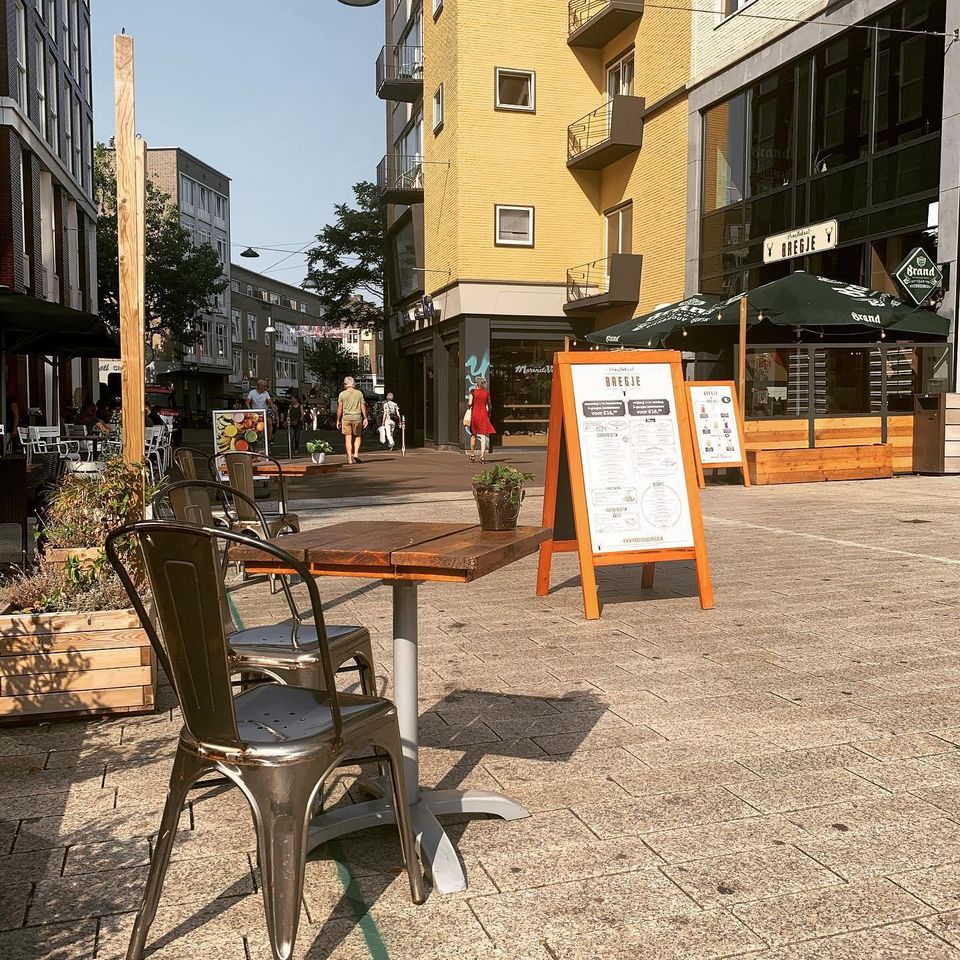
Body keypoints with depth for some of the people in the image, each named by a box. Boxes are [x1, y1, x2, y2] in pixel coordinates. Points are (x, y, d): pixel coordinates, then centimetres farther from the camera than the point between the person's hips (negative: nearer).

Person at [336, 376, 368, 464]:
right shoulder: (359, 393, 3)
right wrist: (365, 418, 7)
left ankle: (349, 458, 0)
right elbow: (363, 407, 2)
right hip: (357, 417, 1)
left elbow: (339, 408, 0)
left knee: (348, 438, 2)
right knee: (357, 437, 14)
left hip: (346, 417, -1)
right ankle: (356, 453, -3)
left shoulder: (342, 394, 1)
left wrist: (338, 420, 5)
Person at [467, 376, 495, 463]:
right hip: (484, 414, 1)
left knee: (473, 435, 13)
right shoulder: (486, 393, 5)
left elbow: (470, 403, -8)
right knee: (483, 435, -3)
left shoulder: (473, 392, -3)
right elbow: (489, 406, 7)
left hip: (474, 413, -1)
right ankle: (482, 455, -14)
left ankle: (472, 455, 21)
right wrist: (488, 414, 17)